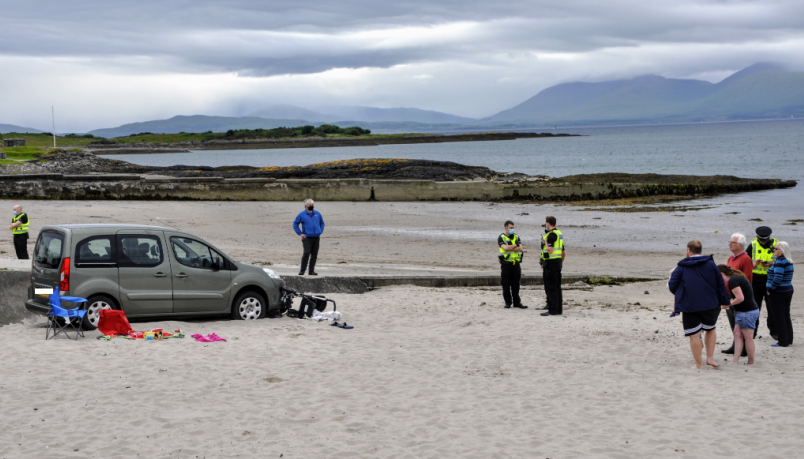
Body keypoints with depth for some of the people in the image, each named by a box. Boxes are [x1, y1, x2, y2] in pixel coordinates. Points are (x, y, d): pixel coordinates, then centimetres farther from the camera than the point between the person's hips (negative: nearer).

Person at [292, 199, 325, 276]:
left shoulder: (317, 214, 13)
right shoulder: (302, 214, 2)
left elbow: (322, 223, 24)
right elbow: (295, 224, 7)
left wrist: (320, 232, 11)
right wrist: (300, 233, -1)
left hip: (316, 238, 4)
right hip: (307, 238, -4)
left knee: (314, 255, 3)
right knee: (306, 253, -15)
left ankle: (312, 271, 11)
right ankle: (302, 270, -7)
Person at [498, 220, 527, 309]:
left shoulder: (517, 237, 12)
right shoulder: (501, 238, 0)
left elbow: (520, 248, -4)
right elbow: (505, 248, -17)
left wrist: (510, 248, -12)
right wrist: (515, 245, -7)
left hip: (516, 264, 3)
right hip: (506, 264, -3)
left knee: (516, 284, 5)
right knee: (506, 284, 0)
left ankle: (517, 302, 10)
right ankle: (508, 302, 9)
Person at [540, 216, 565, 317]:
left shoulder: (551, 235, -14)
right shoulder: (559, 234, 17)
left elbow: (550, 250, -23)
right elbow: (564, 252, 21)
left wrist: (546, 242, -9)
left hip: (551, 263, -10)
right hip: (558, 263, 10)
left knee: (551, 287, -8)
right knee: (557, 287, 13)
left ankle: (553, 310, -9)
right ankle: (559, 309, 16)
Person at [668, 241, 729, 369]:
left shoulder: (681, 268, -1)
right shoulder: (711, 264, 4)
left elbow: (672, 286, 1)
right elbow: (720, 284, 4)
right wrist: (723, 301, 11)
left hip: (689, 306, -2)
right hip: (710, 305, 2)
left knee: (694, 335, 2)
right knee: (710, 329, 22)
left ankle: (698, 364, 5)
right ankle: (710, 358, 13)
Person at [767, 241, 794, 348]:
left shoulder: (780, 261, -19)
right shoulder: (789, 262, 10)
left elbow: (777, 278, -26)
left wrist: (770, 289, -16)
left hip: (778, 293, -9)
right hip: (788, 290, 9)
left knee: (779, 318, -2)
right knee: (786, 316, 15)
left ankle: (783, 342, 1)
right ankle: (789, 340, 21)